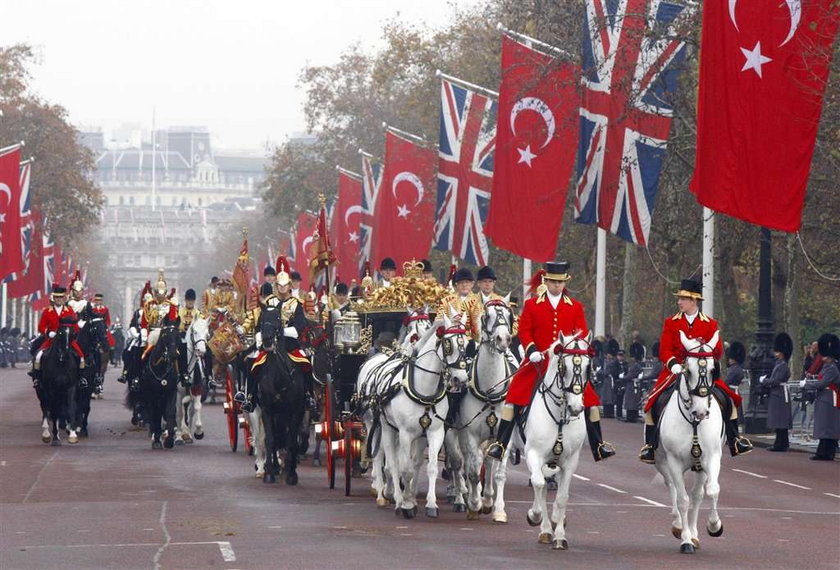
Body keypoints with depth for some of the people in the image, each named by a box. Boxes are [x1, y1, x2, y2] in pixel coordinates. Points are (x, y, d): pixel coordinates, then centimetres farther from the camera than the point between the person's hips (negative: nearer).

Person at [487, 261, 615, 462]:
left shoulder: (575, 307, 8)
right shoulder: (531, 305, 4)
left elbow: (582, 333, 7)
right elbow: (524, 331, 1)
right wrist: (531, 350, -15)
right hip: (538, 362, -1)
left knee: (589, 400, -2)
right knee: (514, 398, -11)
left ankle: (598, 446, 11)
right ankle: (500, 443, -6)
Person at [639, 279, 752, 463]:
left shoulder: (710, 324, 4)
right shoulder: (671, 323, 4)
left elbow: (718, 351, -3)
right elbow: (664, 350, -4)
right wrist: (673, 365, -24)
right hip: (676, 370, 0)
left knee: (729, 399, -12)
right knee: (653, 402, -18)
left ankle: (734, 441, 2)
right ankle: (650, 446, -8)